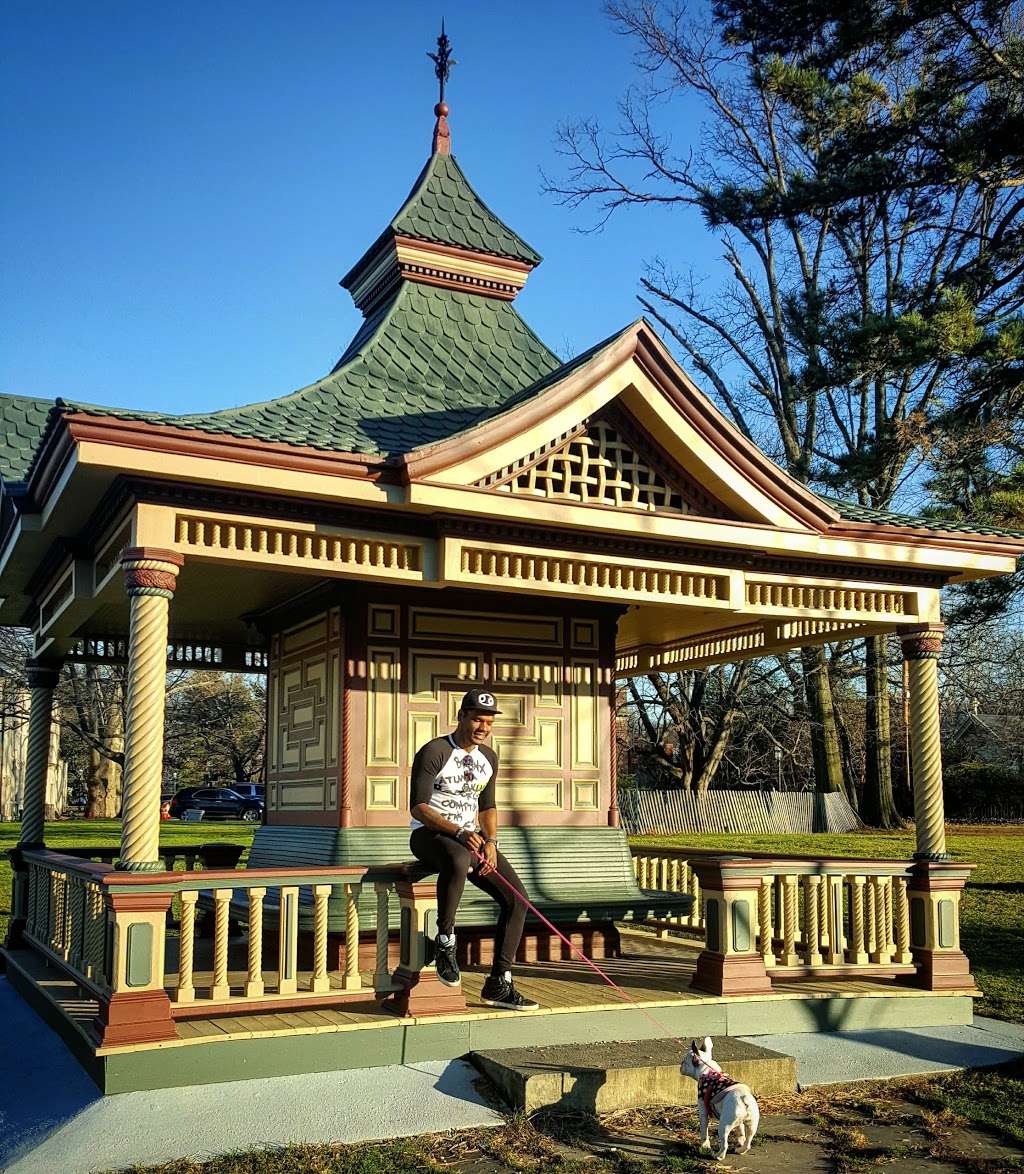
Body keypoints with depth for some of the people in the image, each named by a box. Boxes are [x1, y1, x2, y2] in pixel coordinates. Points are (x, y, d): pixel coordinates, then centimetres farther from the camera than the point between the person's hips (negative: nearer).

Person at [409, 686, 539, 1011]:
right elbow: (418, 807, -17)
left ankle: (498, 983, -1)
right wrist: (460, 833, -28)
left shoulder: (488, 758, 11)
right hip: (429, 834, -7)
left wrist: (490, 841, -2)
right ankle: (445, 942, -22)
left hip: (470, 836, 7)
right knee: (458, 861, -43)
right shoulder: (433, 752, -12)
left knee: (516, 897, -9)